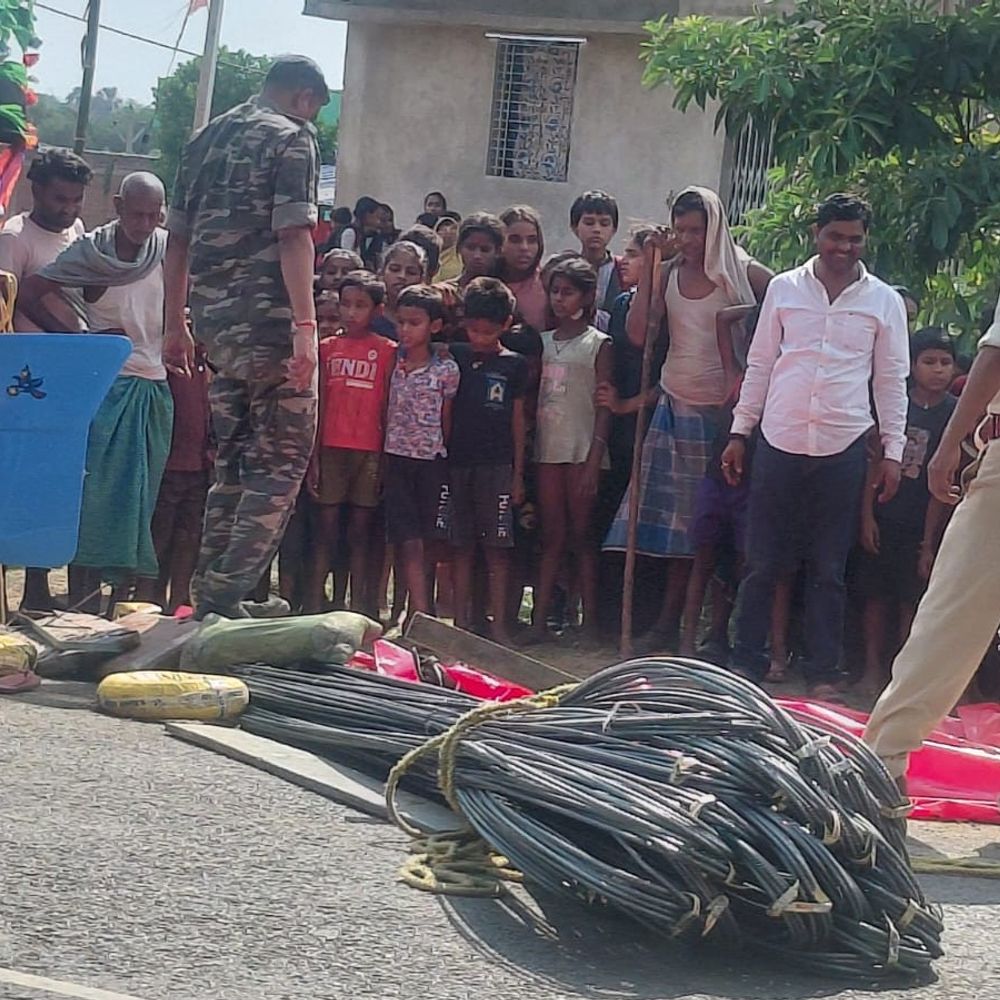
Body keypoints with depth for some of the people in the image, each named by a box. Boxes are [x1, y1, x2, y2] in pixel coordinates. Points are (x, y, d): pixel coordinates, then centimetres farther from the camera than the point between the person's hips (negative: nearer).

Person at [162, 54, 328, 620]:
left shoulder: (207, 139, 19)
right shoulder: (293, 137, -4)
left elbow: (178, 238, 18)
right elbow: (293, 234, -15)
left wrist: (176, 324, 21)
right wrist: (305, 325, -19)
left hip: (214, 319, 8)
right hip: (268, 318, -7)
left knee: (235, 457, 16)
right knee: (285, 458, -2)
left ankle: (210, 594, 13)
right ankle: (228, 599, -10)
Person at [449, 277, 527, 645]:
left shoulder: (514, 365, 4)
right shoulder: (455, 356, 7)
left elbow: (518, 421, 6)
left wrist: (518, 473, 3)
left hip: (497, 465, -1)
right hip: (457, 462, 1)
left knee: (497, 546, -2)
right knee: (462, 546, 4)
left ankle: (498, 625, 1)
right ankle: (461, 621, 9)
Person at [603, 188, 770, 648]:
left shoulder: (744, 275, -4)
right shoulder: (669, 274, 6)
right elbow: (638, 335, -4)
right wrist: (647, 268, -6)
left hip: (724, 411, -3)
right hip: (675, 408, 3)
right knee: (678, 521, 3)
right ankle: (668, 624, 9)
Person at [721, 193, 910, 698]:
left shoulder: (884, 302, 4)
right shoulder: (784, 288, 6)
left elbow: (891, 381, 6)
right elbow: (760, 364, 10)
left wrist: (893, 452, 2)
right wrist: (739, 432, 6)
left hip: (842, 448, -1)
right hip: (779, 442, 1)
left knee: (828, 569, 5)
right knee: (762, 562, 4)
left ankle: (823, 674, 11)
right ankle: (746, 661, 14)